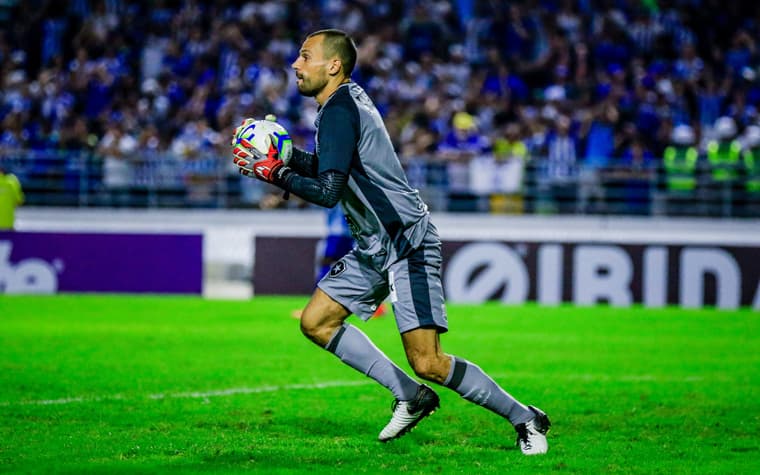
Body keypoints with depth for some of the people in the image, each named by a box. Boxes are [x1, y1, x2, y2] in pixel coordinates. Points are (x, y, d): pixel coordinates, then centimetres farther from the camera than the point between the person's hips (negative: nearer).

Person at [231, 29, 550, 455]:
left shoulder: (339, 111, -17)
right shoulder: (348, 101, 13)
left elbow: (328, 191, -25)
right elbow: (325, 166, 27)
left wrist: (275, 173, -13)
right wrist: (284, 155, 14)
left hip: (407, 242, -11)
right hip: (374, 247, 11)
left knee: (428, 363, -15)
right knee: (316, 322, 9)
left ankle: (525, 418, -1)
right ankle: (411, 397, 13)